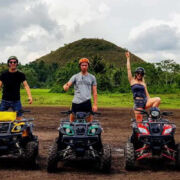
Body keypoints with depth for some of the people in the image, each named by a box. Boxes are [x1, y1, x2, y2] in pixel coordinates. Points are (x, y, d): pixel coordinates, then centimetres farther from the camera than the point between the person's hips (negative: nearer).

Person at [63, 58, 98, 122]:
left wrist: (95, 104, 1)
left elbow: (94, 92, 9)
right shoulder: (75, 76, 7)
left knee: (89, 119, 0)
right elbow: (68, 84, -6)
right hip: (76, 102, 0)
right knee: (72, 120, 2)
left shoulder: (92, 77, 9)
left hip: (87, 102, 0)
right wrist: (65, 86, -32)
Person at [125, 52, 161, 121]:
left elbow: (147, 94, 17)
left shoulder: (143, 83, 17)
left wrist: (150, 103, 10)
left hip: (145, 101, 4)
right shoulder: (132, 81, 8)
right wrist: (128, 58, 3)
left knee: (158, 99, -21)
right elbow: (128, 69, 3)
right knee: (139, 121, -7)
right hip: (137, 102, -4)